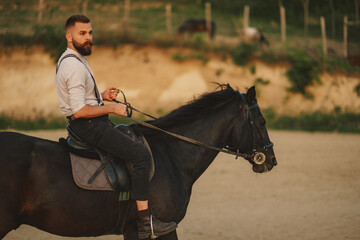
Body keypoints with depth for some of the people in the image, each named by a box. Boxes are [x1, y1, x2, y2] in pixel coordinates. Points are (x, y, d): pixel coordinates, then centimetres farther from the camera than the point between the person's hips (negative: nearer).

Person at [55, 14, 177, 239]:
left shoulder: (72, 60, 15)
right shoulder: (74, 66, -19)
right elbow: (79, 110, -25)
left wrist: (102, 96, 11)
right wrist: (112, 108, -16)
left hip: (88, 124, 11)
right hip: (88, 126, -11)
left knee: (136, 141, 20)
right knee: (141, 153, -19)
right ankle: (144, 218, -20)